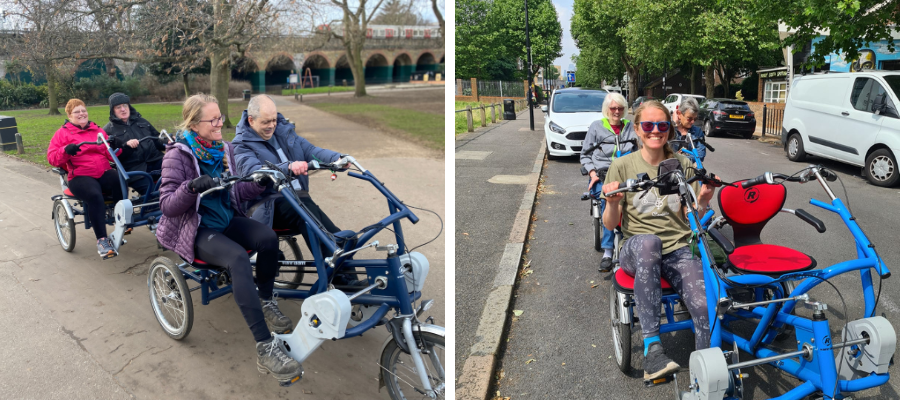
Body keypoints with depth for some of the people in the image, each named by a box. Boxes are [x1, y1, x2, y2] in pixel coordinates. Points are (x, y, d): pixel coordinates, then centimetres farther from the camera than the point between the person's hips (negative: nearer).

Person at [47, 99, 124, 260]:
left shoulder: (98, 130, 22)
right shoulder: (63, 133, 13)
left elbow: (111, 155, 18)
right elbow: (52, 158, 2)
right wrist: (65, 150, -18)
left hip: (104, 172, 3)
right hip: (80, 177, -3)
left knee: (121, 186, -34)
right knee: (94, 196, -37)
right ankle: (102, 240, -33)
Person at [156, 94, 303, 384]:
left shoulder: (224, 148, 6)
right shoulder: (178, 154, -11)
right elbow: (167, 205, -15)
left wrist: (258, 184, -8)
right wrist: (191, 188, -34)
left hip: (226, 219, 6)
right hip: (195, 229, -6)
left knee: (268, 237, -26)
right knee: (238, 258, -35)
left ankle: (266, 302, 1)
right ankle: (265, 349, -37)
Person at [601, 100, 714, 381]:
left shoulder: (682, 164, 9)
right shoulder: (622, 166, 3)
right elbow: (610, 224, 2)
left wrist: (703, 200, -10)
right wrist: (612, 203, -18)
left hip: (679, 250, 2)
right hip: (637, 250, -1)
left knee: (705, 305, -30)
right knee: (648, 241, -41)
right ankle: (651, 348, -39)